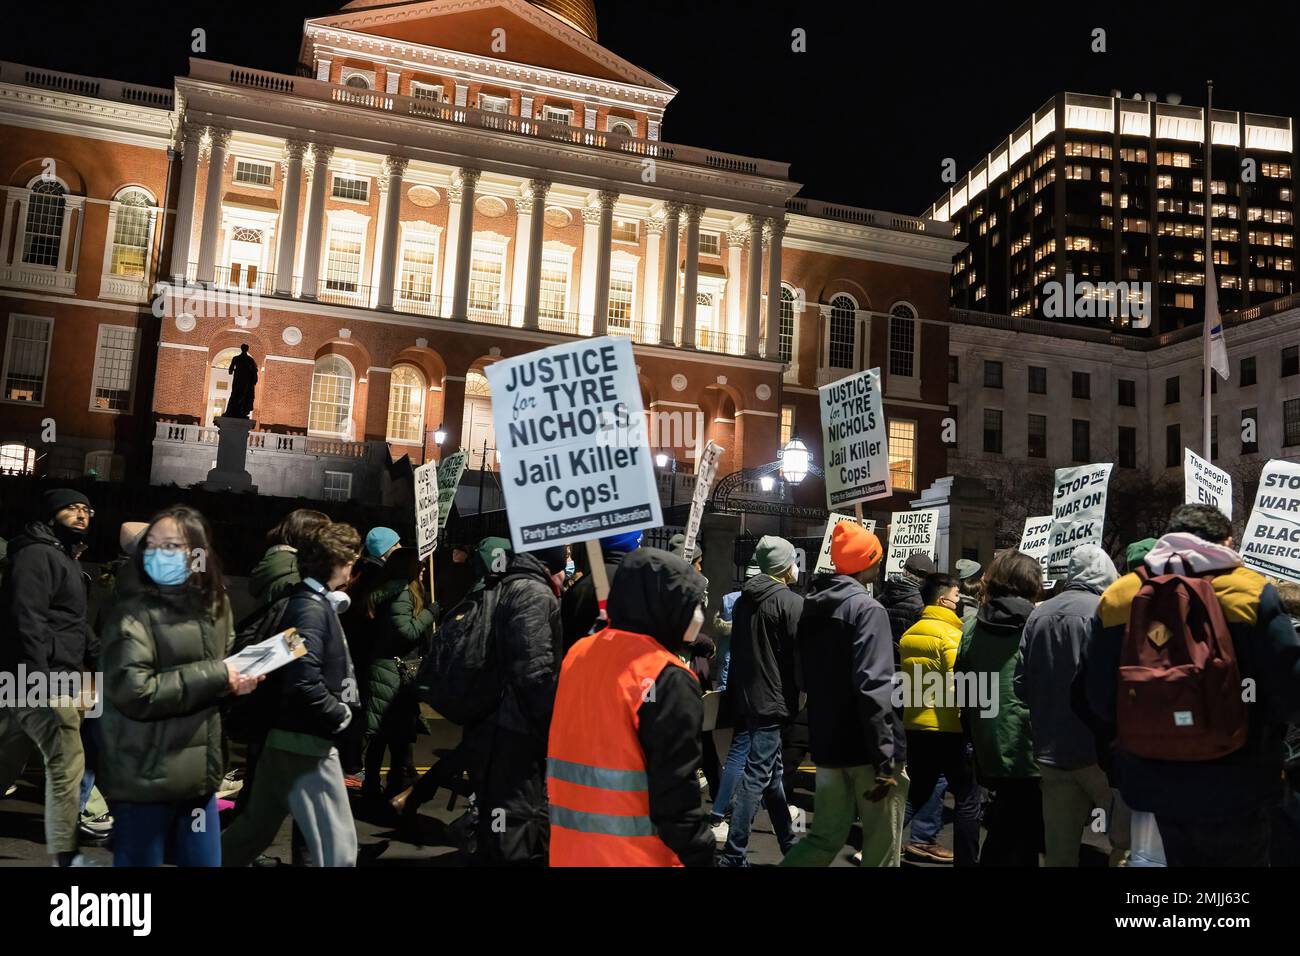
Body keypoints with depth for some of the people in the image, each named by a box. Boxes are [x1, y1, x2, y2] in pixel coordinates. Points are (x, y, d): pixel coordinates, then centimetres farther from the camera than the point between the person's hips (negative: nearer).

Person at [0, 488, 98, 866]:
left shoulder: (65, 559, 22)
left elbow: (75, 623, 27)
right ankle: (65, 856, -1)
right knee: (67, 762, -7)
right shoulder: (37, 554, -11)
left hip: (44, 681, 10)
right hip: (39, 682, -10)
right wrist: (40, 681, -27)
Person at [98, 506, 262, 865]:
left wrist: (239, 678, 1)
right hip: (146, 777, -6)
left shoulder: (214, 605, 7)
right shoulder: (134, 612, -12)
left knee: (205, 861, 15)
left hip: (199, 772, 6)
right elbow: (134, 692, -23)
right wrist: (215, 676, -19)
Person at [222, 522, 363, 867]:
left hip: (286, 736, 10)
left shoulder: (314, 602, 11)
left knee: (257, 827, 22)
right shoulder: (311, 609, -19)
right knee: (338, 843, -3)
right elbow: (305, 680, -29)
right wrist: (340, 715, -16)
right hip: (306, 741, -10)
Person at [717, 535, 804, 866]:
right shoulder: (791, 602, -13)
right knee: (757, 775, -5)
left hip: (745, 695, 8)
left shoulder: (744, 600, 9)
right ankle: (733, 854, -4)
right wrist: (799, 692, 0)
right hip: (772, 698, -8)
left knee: (772, 771, 18)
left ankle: (788, 842, 30)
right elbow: (799, 654, -14)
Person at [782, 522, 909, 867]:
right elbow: (873, 688, -23)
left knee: (827, 836, 18)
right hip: (867, 748, -7)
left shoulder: (812, 607, 11)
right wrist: (887, 759, -22)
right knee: (882, 847, 6)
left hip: (827, 744, 7)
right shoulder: (867, 608, -14)